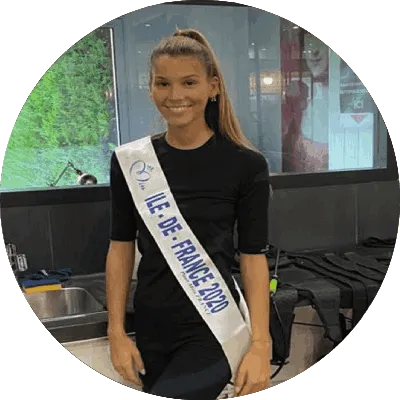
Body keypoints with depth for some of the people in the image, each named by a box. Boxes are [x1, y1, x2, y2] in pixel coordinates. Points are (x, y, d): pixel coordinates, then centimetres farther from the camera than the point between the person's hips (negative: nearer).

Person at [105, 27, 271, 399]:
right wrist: (117, 333, 1)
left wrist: (260, 344, -11)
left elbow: (253, 257, -6)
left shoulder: (245, 164, -8)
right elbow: (121, 248, 3)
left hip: (213, 329, -3)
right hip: (150, 329, 4)